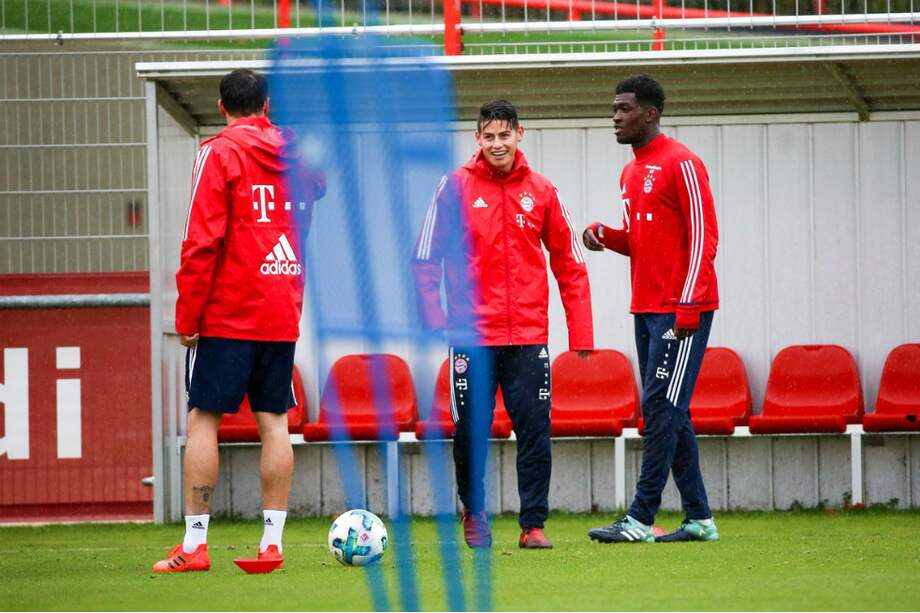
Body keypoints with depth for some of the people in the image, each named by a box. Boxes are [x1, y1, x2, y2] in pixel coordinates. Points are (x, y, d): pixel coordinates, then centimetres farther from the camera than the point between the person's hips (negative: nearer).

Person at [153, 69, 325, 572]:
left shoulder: (219, 153, -6)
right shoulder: (297, 155, 10)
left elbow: (202, 240, -11)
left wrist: (187, 316, -7)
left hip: (227, 315, -5)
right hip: (283, 315, 5)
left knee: (202, 419, -2)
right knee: (274, 422, 6)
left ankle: (194, 544, -5)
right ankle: (272, 542, 4)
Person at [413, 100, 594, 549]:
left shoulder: (541, 191, 5)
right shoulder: (456, 188, 0)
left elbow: (569, 264, 9)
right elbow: (426, 260, 1)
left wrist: (580, 332, 4)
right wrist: (434, 319, -10)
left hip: (528, 336, 1)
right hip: (472, 337, -1)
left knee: (535, 432, -3)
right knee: (471, 433, 5)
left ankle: (533, 524, 3)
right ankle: (474, 515, 24)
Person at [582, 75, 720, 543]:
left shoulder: (680, 164, -9)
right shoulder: (631, 174, 18)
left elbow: (703, 237, -13)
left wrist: (688, 306, -19)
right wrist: (606, 236, 5)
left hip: (682, 310, -9)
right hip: (646, 310, 9)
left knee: (661, 409, -11)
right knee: (669, 414, 9)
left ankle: (640, 519, -13)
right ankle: (699, 518, 13)